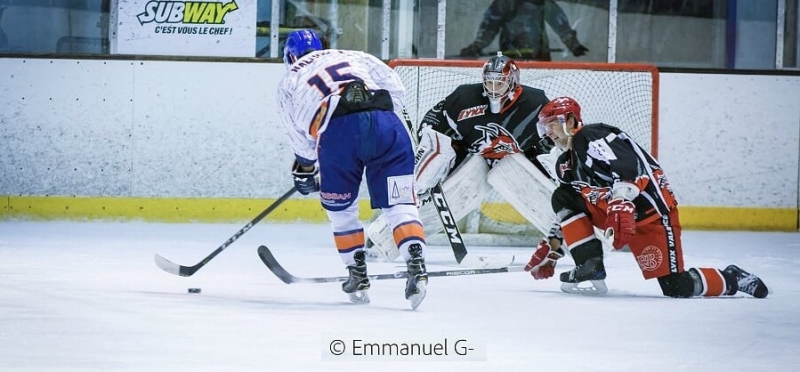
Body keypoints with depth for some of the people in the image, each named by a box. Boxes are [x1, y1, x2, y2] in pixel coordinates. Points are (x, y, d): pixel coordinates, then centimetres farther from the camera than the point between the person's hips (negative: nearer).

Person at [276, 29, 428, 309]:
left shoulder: (288, 82, 31)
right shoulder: (354, 57, 33)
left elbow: (300, 136, 28)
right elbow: (395, 89, 20)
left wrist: (305, 169, 43)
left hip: (336, 132, -1)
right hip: (386, 123, 1)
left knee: (340, 208, 21)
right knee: (399, 203, 5)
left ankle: (358, 277, 21)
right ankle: (416, 265, -14)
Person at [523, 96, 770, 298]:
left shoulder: (590, 137, -14)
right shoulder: (566, 165, 16)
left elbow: (625, 167, -30)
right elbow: (567, 215, 26)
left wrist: (620, 205, -43)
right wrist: (551, 248, 21)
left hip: (652, 210, -9)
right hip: (619, 215, 9)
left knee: (676, 288, -16)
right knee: (562, 198, -2)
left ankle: (734, 280, 10)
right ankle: (590, 270, -7)